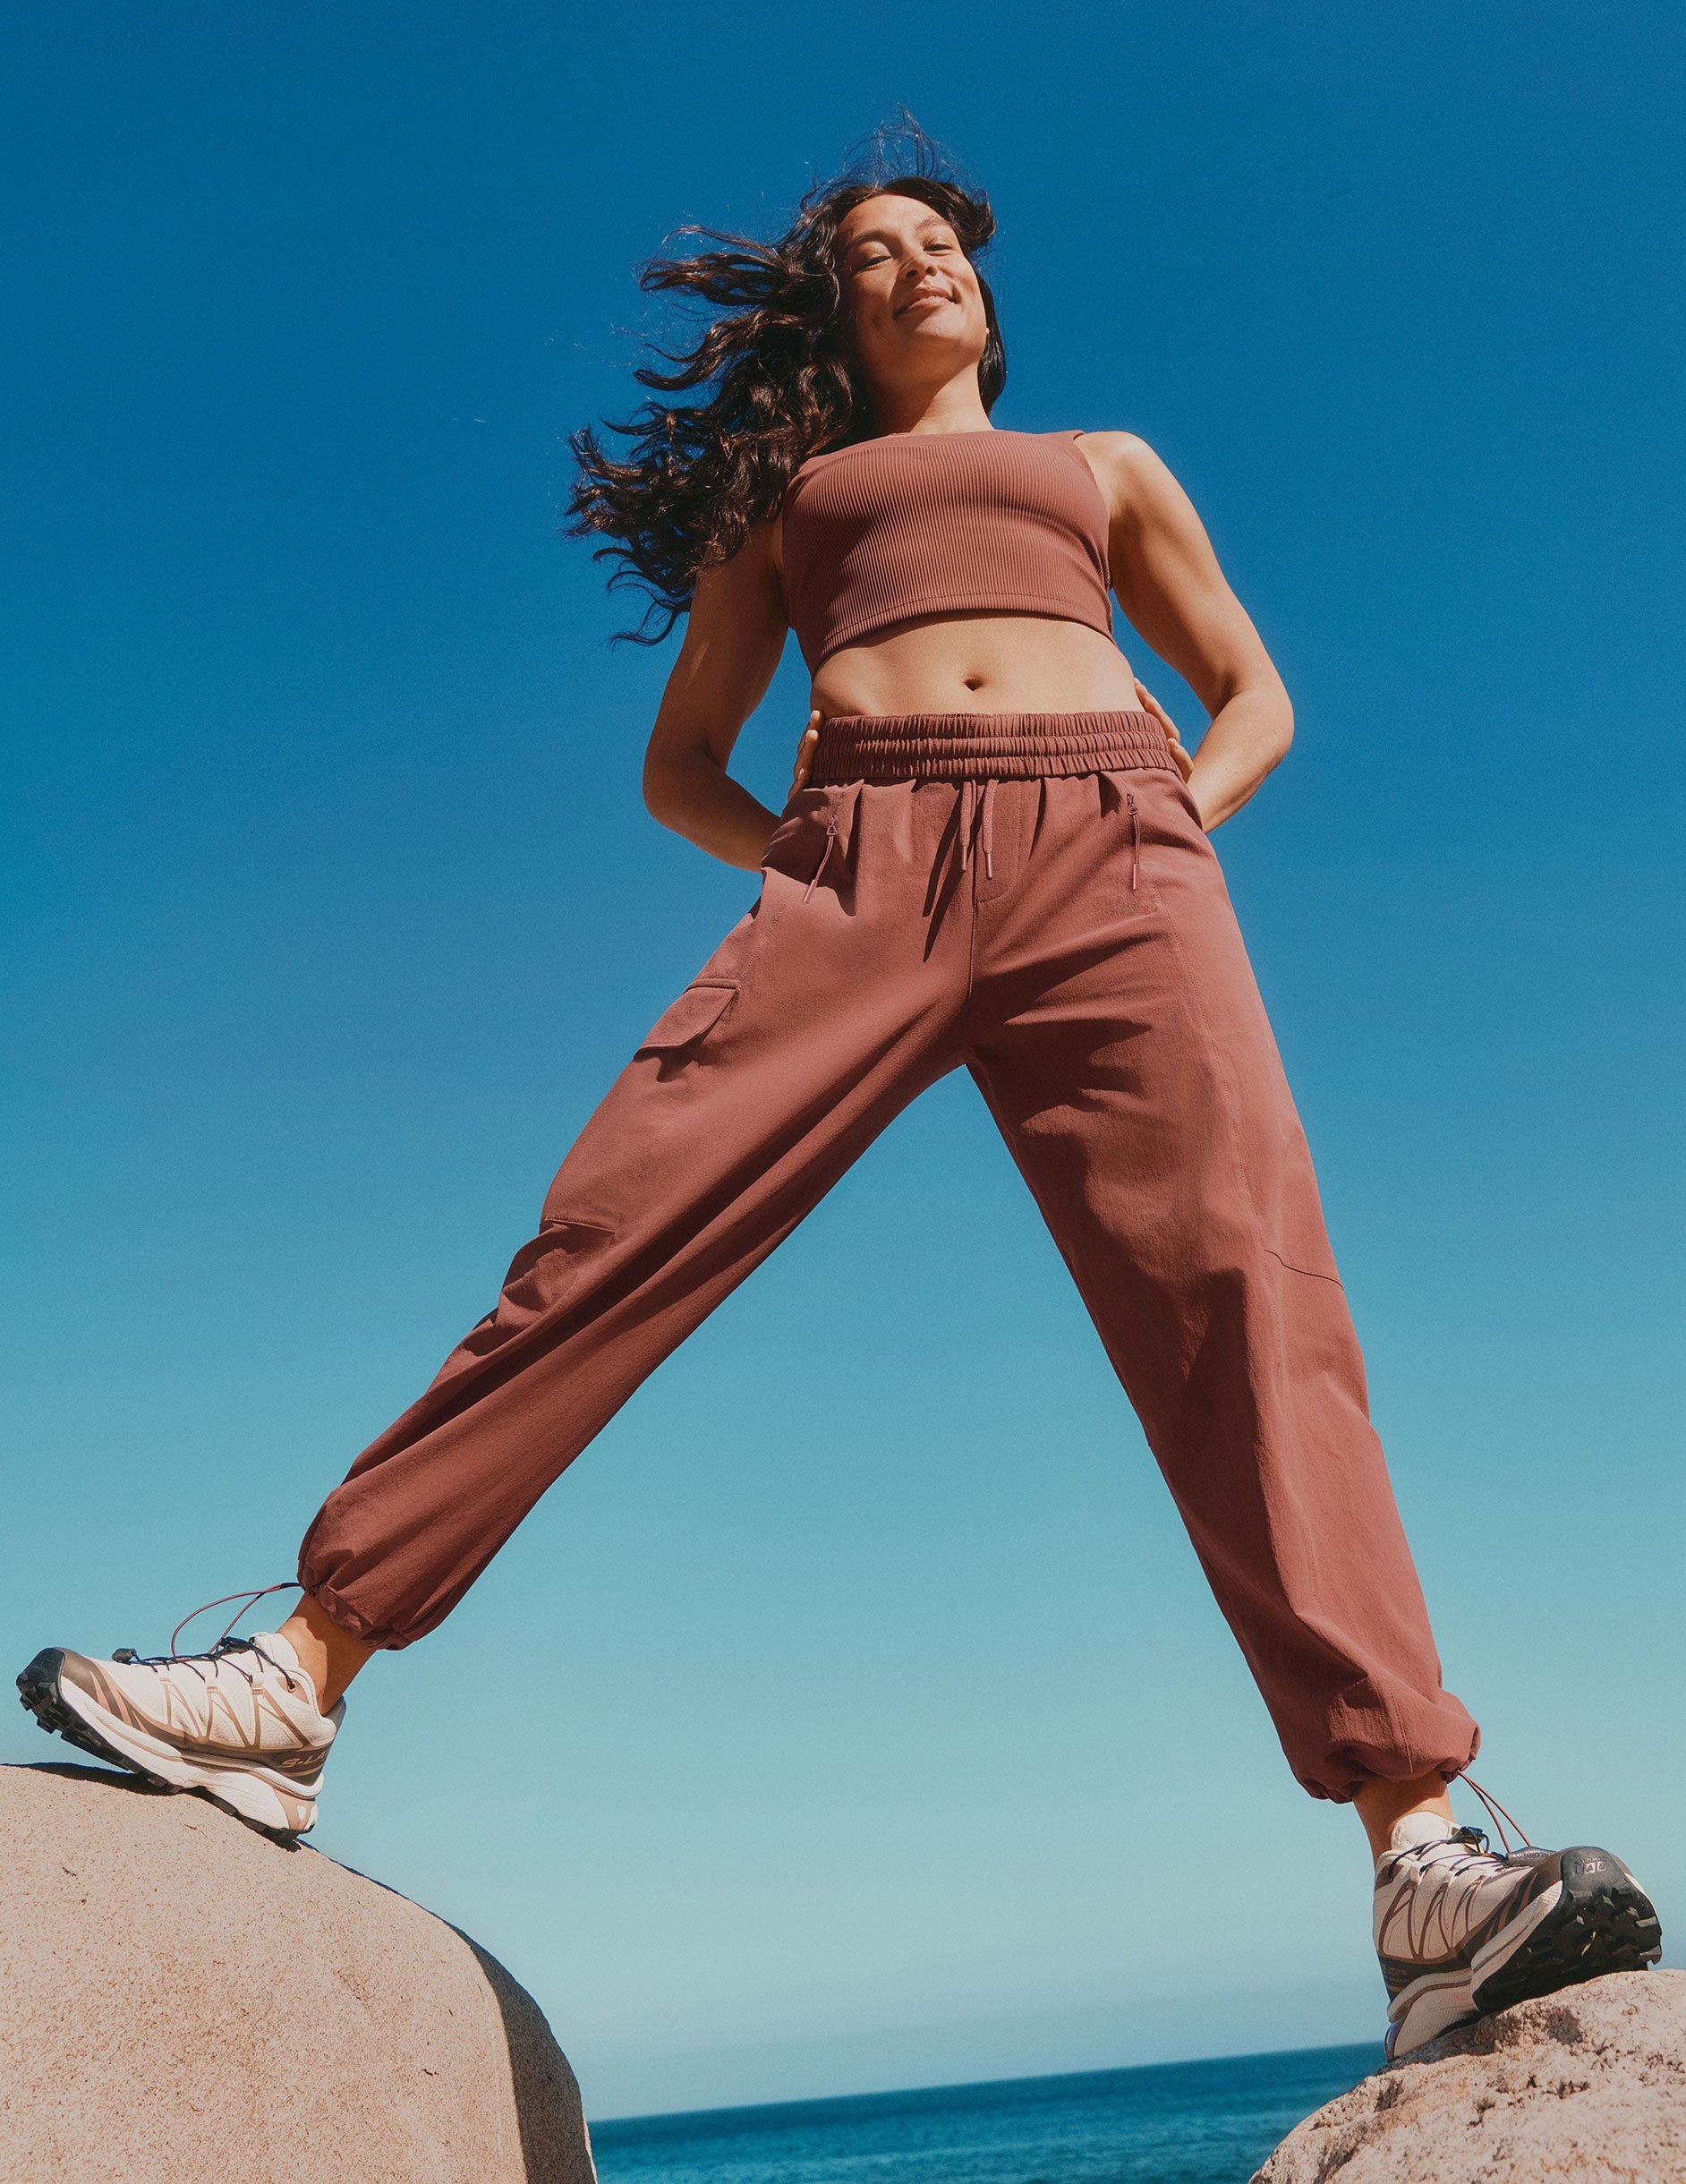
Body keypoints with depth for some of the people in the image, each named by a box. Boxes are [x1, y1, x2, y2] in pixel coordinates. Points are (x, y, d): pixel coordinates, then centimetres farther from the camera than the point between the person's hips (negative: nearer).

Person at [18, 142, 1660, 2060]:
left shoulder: (1104, 462, 34)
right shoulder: (786, 483, 32)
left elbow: (1256, 696, 29)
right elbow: (680, 760, 26)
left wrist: (1178, 814, 6)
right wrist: (796, 860, 5)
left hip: (1106, 847, 0)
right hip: (863, 859, 1)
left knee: (1240, 1278, -22)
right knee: (615, 1225, -17)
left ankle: (1426, 1858, -28)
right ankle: (301, 1678, -13)